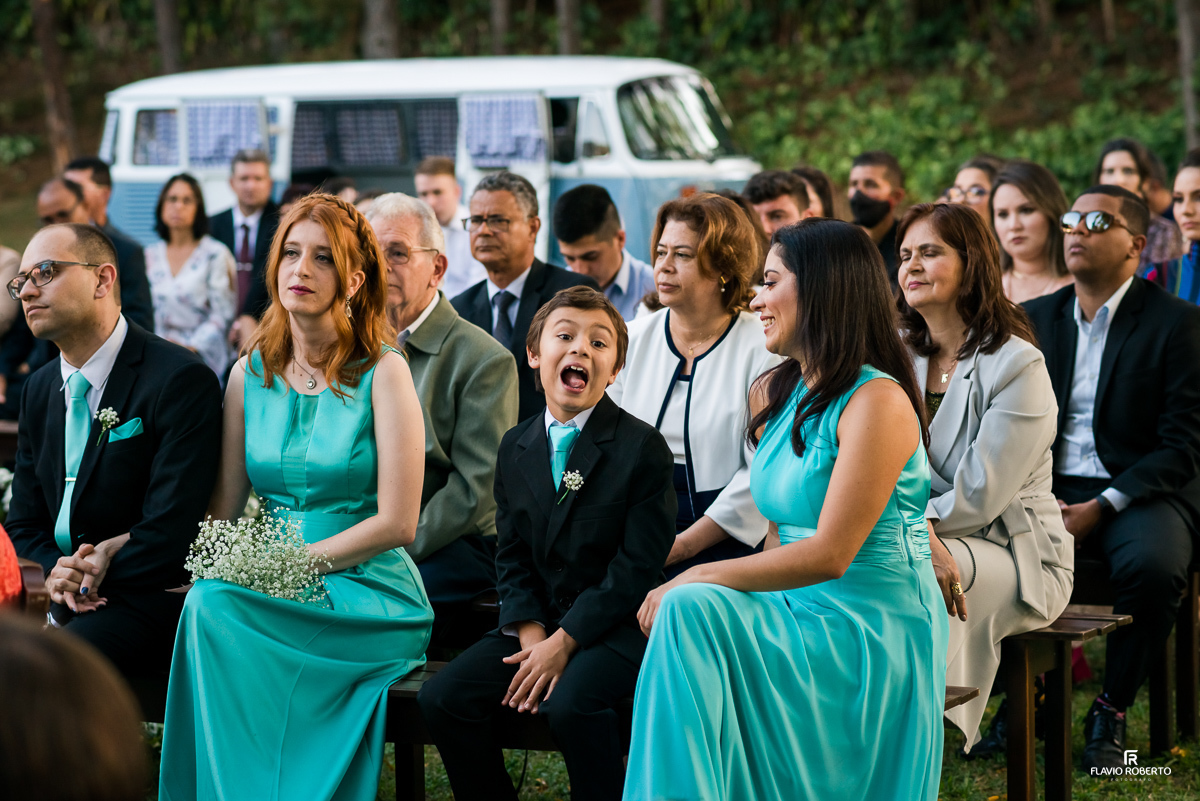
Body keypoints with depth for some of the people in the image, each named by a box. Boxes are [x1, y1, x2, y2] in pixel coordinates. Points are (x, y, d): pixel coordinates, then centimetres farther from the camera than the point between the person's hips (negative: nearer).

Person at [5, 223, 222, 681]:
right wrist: (53, 574, -6)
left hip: (148, 600, -7)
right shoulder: (40, 389, 14)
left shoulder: (181, 381, -11)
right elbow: (24, 524, 17)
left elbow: (170, 535, -16)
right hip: (58, 599, 8)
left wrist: (76, 579, -10)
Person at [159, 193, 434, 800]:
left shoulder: (384, 373, -4)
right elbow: (224, 514, 13)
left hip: (367, 591, -4)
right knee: (208, 599, -31)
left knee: (215, 609, -30)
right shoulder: (249, 375, 11)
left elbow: (396, 523, -9)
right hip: (273, 591, 4)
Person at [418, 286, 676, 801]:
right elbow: (512, 556, 11)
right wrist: (531, 633, -8)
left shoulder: (642, 447, -7)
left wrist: (564, 642, -17)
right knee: (441, 698, -12)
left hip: (616, 626, -6)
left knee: (569, 702, -34)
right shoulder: (516, 448, 11)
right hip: (538, 622, 6)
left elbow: (637, 566, -12)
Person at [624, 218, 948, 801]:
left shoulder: (877, 401, -14)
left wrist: (702, 578, -19)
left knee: (689, 613, -25)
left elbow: (830, 554, -20)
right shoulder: (774, 393, 13)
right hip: (800, 615, 7)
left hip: (873, 636, -7)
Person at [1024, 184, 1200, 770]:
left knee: (1152, 566, -36)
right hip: (1049, 490, 4)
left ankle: (1111, 710, -13)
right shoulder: (1035, 319, 12)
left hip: (1141, 491, -4)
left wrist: (1103, 507, -17)